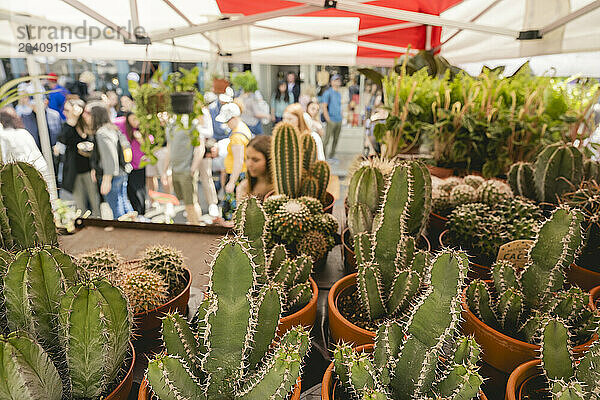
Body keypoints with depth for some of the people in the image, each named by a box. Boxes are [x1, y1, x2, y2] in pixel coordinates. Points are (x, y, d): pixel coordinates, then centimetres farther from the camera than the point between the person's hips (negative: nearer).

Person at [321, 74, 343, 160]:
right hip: (331, 121, -7)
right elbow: (324, 107, -11)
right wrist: (328, 120, -16)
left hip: (339, 121, 7)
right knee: (327, 139, -7)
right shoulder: (328, 93, -6)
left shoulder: (339, 93, 16)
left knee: (336, 139, 12)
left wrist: (340, 118, 13)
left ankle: (332, 156, 23)